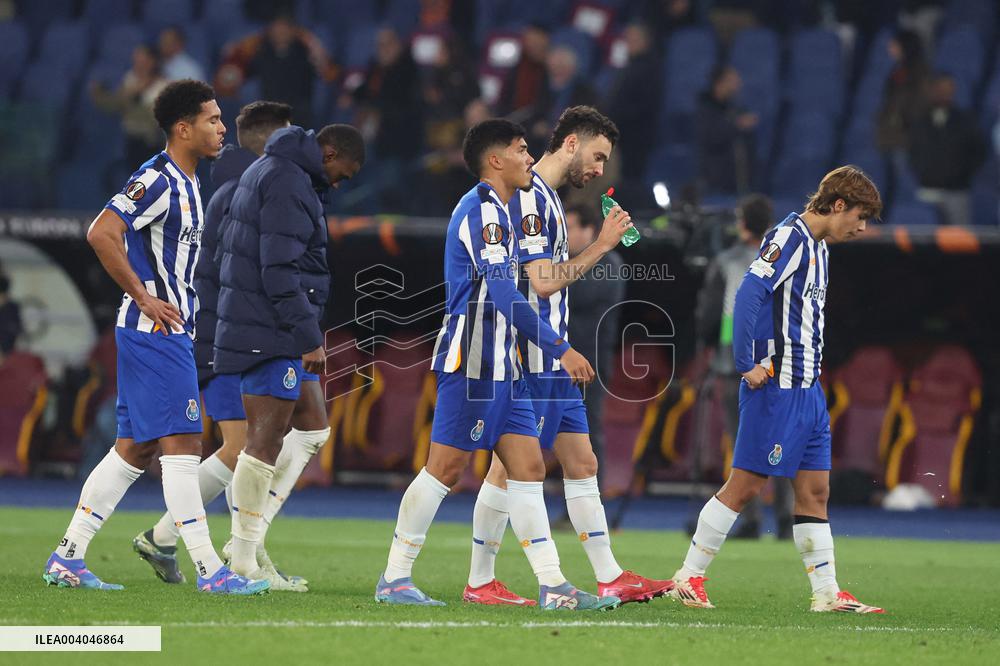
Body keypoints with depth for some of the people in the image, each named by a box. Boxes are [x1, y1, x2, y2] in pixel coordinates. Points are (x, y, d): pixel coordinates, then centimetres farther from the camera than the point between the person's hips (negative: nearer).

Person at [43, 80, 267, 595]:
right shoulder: (157, 180, -14)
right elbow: (101, 234, -23)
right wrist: (145, 299, -20)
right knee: (181, 443, -11)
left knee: (134, 449, 10)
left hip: (170, 329, 10)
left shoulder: (186, 184, 17)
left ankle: (66, 558, 14)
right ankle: (209, 570, -12)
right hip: (153, 333, -10)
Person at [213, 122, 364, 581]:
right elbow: (279, 271, -21)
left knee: (313, 430, 14)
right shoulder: (288, 183, -14)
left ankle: (249, 538, 9)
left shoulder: (265, 171, 20)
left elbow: (224, 252, 25)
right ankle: (244, 561, -4)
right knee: (266, 440, -8)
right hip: (270, 333, -11)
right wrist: (309, 338, -19)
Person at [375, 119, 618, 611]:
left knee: (528, 468, 3)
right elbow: (502, 293, -20)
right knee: (446, 469, -6)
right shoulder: (481, 208, -11)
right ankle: (394, 578, 1)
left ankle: (552, 585, 0)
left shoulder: (494, 211, 20)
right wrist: (560, 348, -20)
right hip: (473, 362, -10)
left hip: (500, 364, 10)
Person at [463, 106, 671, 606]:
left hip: (554, 360, 10)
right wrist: (602, 246, -14)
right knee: (510, 466, -5)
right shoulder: (528, 196, -14)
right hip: (530, 360, -10)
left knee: (581, 463, 9)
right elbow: (543, 281, -19)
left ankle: (610, 579, 11)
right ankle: (479, 582, 1)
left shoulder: (547, 198, 17)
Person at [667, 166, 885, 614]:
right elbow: (749, 293, -22)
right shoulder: (788, 238, -13)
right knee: (746, 484, -6)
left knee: (814, 489, 8)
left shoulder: (818, 248, 17)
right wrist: (747, 365, -22)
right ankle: (688, 578, 2)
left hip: (807, 389, 9)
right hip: (777, 388, -9)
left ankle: (826, 593, 9)